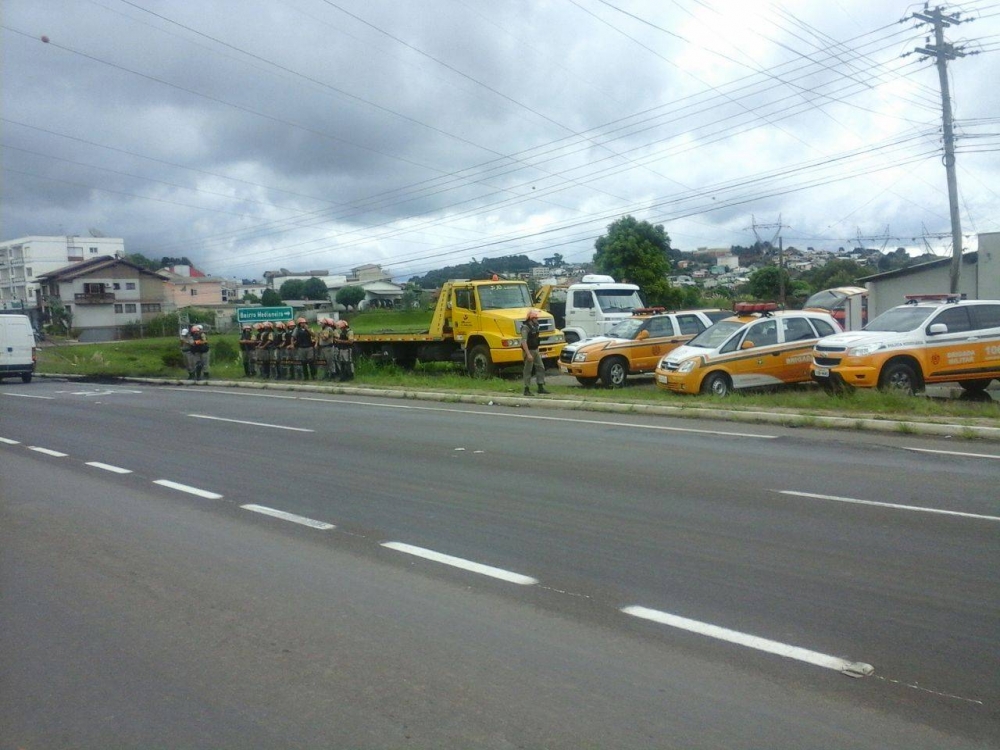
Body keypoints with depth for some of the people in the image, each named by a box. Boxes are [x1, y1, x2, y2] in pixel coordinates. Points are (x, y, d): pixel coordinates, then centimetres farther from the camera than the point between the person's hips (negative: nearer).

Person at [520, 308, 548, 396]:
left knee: (540, 368, 8)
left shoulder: (534, 326, 11)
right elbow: (524, 342, -25)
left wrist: (538, 351, 20)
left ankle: (541, 387, 14)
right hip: (529, 351, -9)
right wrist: (528, 354, -29)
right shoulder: (525, 327, -18)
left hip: (535, 350, 9)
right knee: (528, 370, -2)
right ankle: (527, 389, 4)